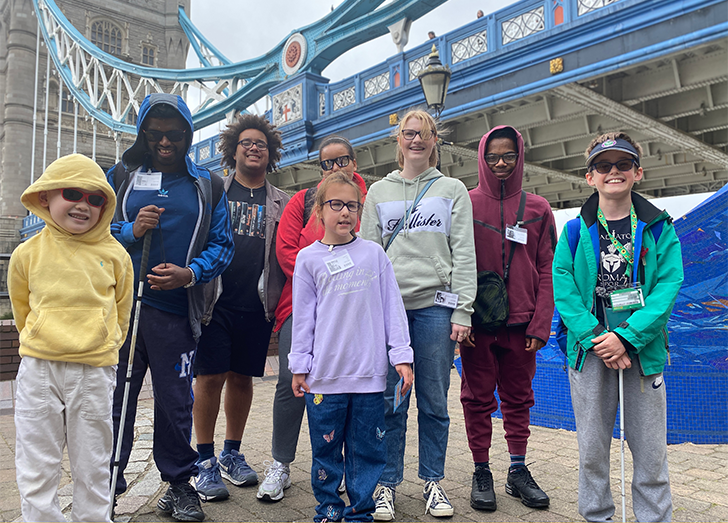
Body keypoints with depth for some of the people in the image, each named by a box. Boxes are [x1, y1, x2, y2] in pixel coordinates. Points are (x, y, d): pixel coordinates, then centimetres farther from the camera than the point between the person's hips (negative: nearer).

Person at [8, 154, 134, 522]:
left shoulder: (115, 255, -1)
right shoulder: (28, 253, 0)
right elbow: (21, 309, 14)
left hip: (95, 372, 0)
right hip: (38, 371, 1)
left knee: (92, 468, 11)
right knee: (36, 469, 10)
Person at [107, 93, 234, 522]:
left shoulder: (208, 185, 10)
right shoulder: (120, 176, 10)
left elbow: (222, 244, 5)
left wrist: (190, 273, -13)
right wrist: (130, 231, -10)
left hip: (176, 312, 0)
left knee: (175, 402, 7)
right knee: (115, 398, 7)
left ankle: (179, 484, 24)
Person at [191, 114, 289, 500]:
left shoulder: (282, 204, 13)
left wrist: (280, 300, 2)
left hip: (257, 307, 2)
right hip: (217, 302, -2)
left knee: (242, 378, 10)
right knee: (210, 378, -2)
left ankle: (232, 453, 26)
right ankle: (205, 461, 12)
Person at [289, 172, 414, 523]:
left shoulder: (374, 253, 5)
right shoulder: (308, 259, 4)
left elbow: (392, 307, 5)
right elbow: (303, 317, 6)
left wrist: (401, 355, 1)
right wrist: (299, 366, 5)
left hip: (370, 374, 1)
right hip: (325, 374, 0)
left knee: (367, 448, 8)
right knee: (326, 447, 10)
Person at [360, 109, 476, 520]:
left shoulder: (453, 190, 10)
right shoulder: (379, 193, 15)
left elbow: (464, 255, 3)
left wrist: (462, 311, -5)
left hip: (436, 304, -1)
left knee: (434, 400, 5)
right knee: (390, 401, 3)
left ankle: (433, 482, 21)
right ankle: (387, 484, 17)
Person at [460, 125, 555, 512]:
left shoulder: (537, 209, 6)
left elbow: (547, 270, 4)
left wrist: (541, 323, -4)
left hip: (520, 322, 2)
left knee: (518, 397, 11)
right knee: (478, 397, 6)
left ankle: (518, 471, 24)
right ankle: (481, 472, 18)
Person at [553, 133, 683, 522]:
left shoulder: (659, 228, 3)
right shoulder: (576, 231, 2)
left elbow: (668, 286, -6)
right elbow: (562, 289, -4)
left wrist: (626, 336, -16)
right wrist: (595, 339, -15)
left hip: (642, 347, 0)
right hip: (589, 350, 0)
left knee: (650, 446, 7)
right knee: (592, 445, 9)